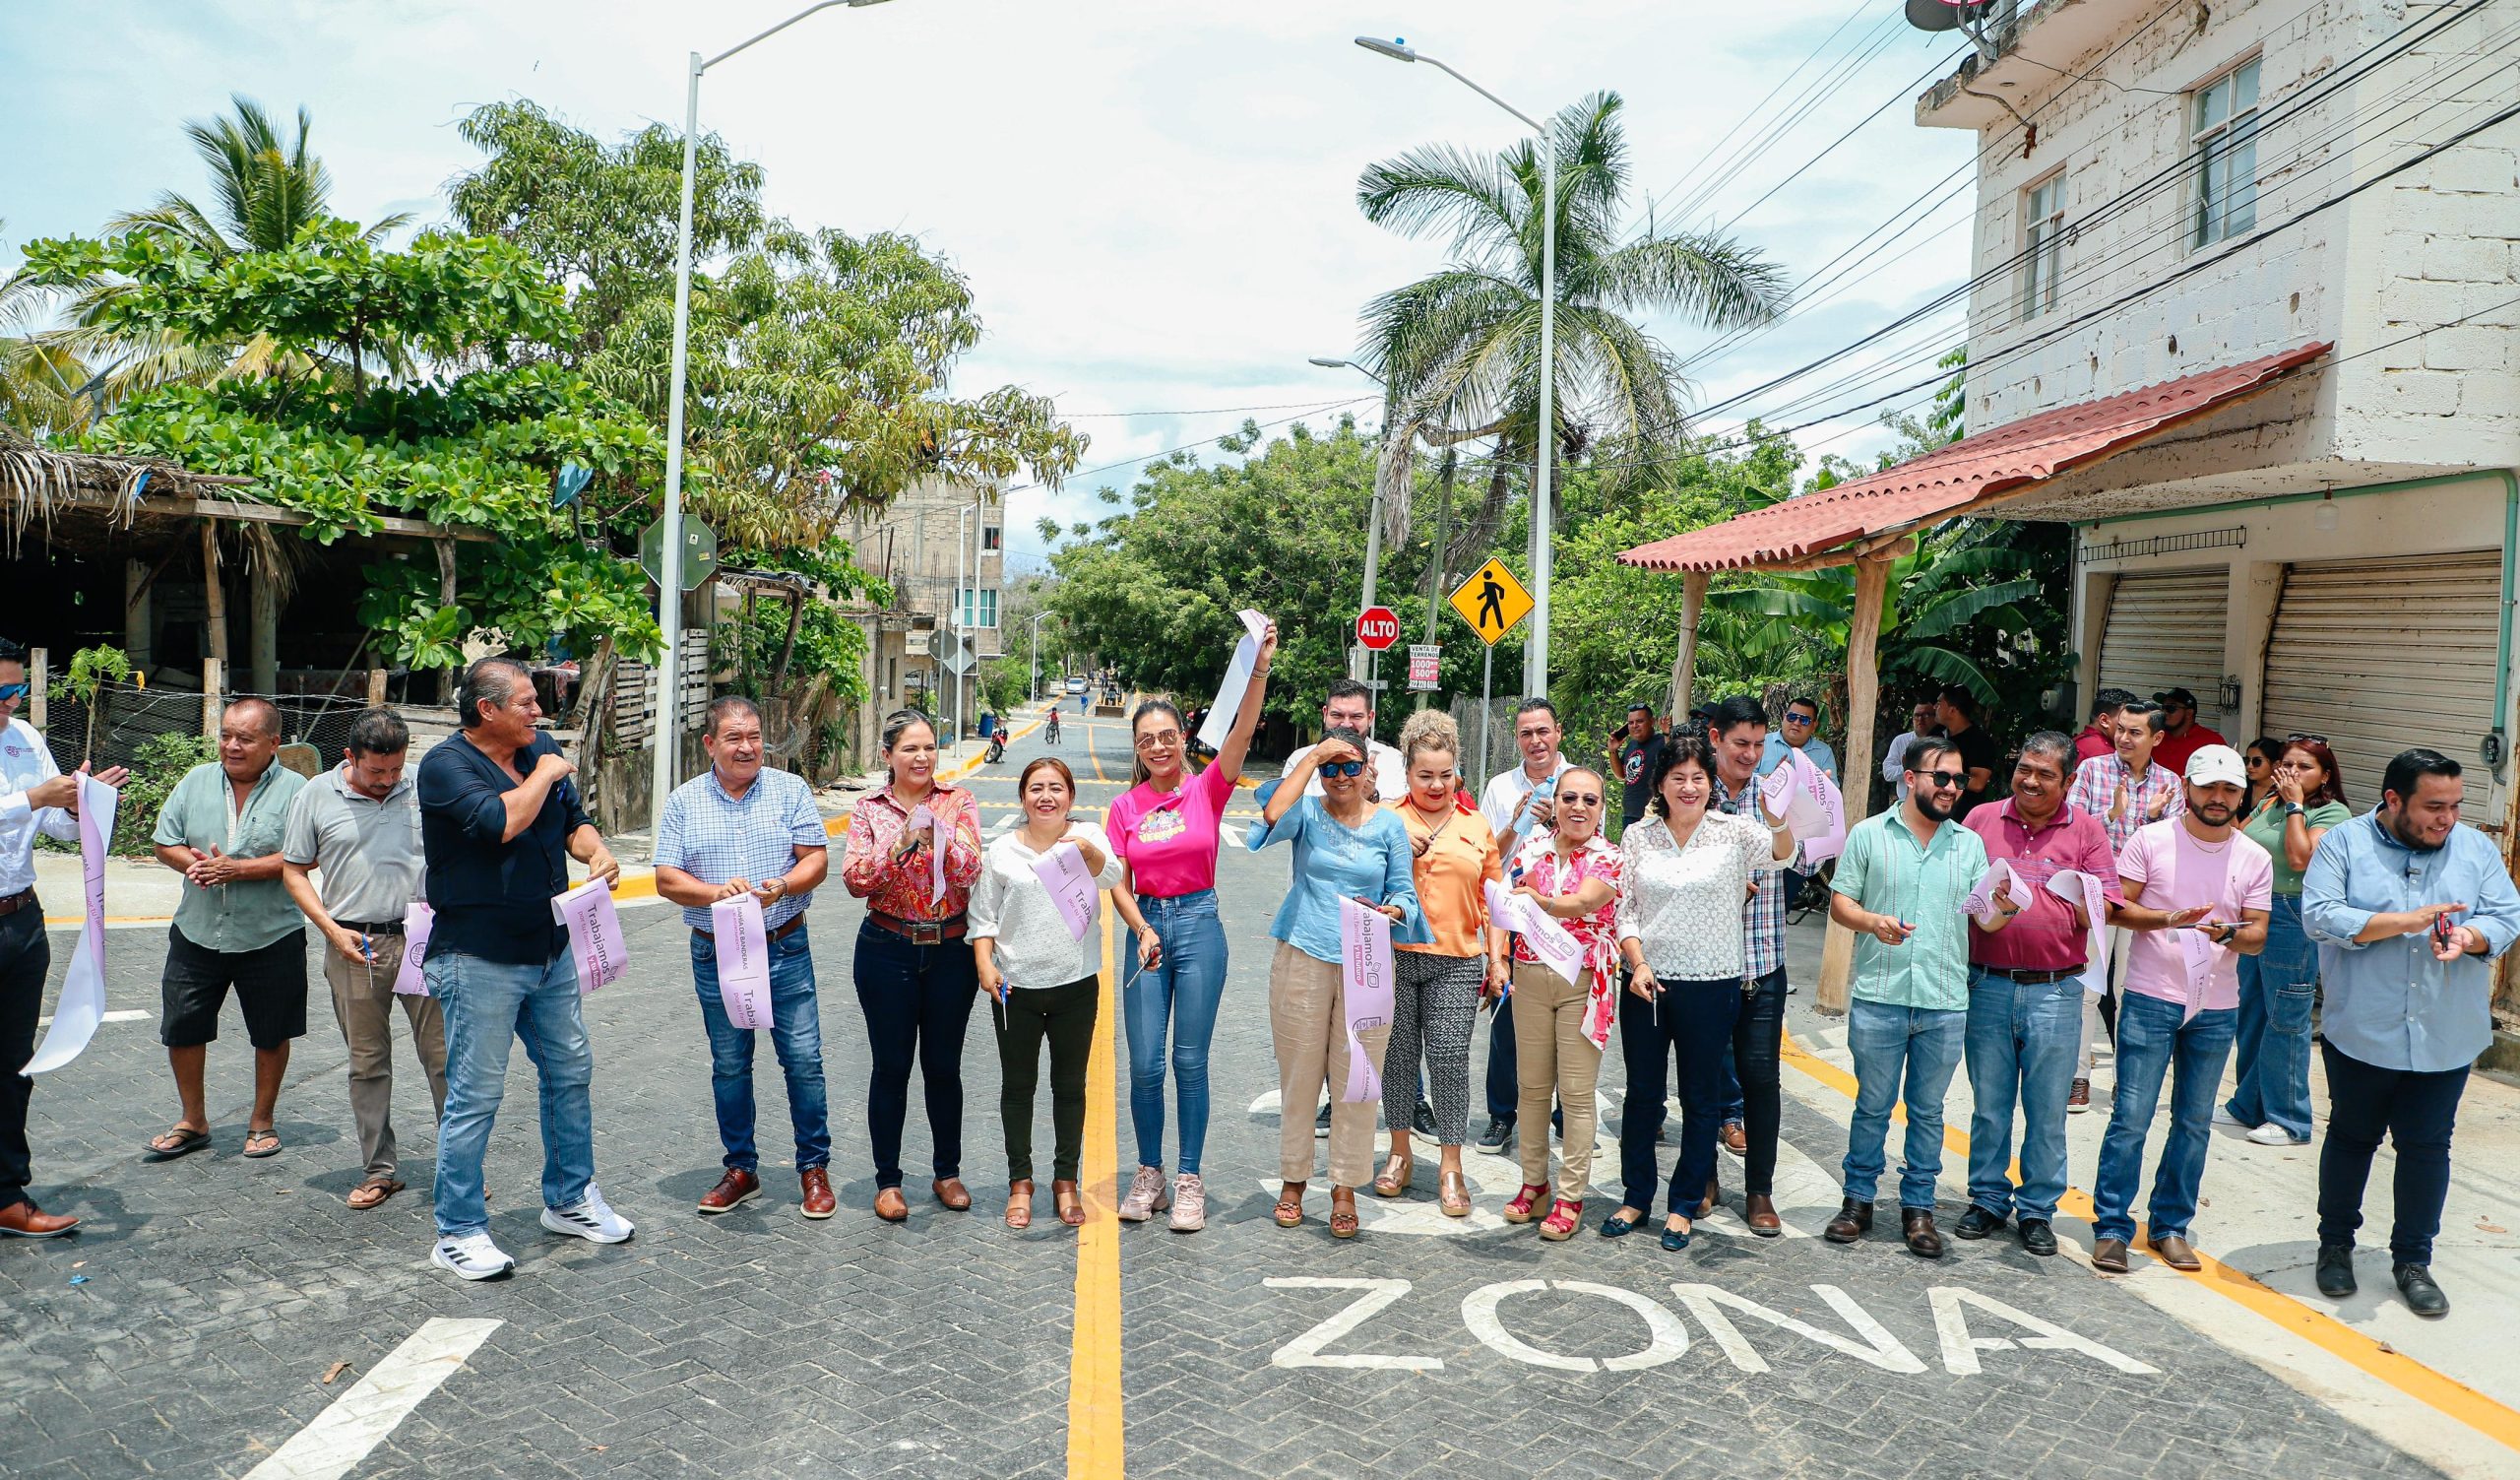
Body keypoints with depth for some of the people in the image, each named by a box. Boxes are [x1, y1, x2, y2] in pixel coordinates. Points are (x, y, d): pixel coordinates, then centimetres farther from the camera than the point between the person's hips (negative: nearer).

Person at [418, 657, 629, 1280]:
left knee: (571, 1072, 15)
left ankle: (571, 1200, 31)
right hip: (479, 959, -7)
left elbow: (573, 822, 15)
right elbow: (502, 821, -28)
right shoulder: (445, 763, -13)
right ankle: (458, 1234, 10)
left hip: (550, 949, 7)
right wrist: (545, 775, -13)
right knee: (476, 1094, -2)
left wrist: (597, 852, -6)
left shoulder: (543, 750, 8)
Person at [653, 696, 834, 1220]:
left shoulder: (791, 790, 1)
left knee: (803, 1059, -1)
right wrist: (717, 892, -19)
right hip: (716, 955, 1)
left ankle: (814, 1168, 14)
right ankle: (741, 1169, 26)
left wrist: (782, 887, -22)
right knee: (729, 1066, 11)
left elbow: (816, 860, -2)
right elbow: (667, 880, -1)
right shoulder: (683, 803, 3)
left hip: (785, 950, -1)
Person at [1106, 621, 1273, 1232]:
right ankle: (1149, 1177, 20)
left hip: (1199, 927, -2)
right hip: (1146, 927, 2)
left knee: (1191, 1062, 2)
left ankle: (1189, 1183, 13)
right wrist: (1143, 931, -14)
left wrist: (1260, 669, -31)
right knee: (1145, 1065, 4)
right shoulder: (1124, 808, 4)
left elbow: (1243, 731, -18)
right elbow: (1118, 883, 3)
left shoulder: (1207, 790, -2)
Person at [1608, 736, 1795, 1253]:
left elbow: (1780, 854, -21)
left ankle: (1684, 1205, 23)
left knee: (1701, 1098, 8)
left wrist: (1778, 816, -41)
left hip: (1712, 987, -2)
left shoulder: (1734, 831, -3)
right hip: (1647, 984, 2)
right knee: (1641, 1092, 11)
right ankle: (1636, 1197, 27)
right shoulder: (1638, 838, 2)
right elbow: (1625, 910, 4)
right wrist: (1638, 964, -10)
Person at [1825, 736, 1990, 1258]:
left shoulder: (1970, 844, 10)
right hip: (1879, 999, -2)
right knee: (1872, 1106, 7)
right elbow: (1839, 901, 2)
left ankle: (1918, 1208, 21)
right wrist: (1872, 922, -18)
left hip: (1946, 1004, 2)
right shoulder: (1868, 834, 2)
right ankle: (1858, 1201, 20)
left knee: (1928, 1111, 10)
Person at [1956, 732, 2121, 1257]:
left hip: (2055, 990, -1)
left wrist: (2075, 898, -20)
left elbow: (2101, 913, 0)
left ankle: (2037, 1210, 19)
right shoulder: (1982, 820, 6)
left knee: (2047, 1110, 6)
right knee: (1988, 1103, 10)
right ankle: (1989, 1199, 23)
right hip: (1988, 985, 1)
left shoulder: (2086, 831, 3)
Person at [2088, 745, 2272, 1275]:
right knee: (2131, 1118, -4)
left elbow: (2258, 936, 2)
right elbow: (2117, 907, -5)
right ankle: (2111, 1228, 6)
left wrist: (2231, 934, -20)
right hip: (2150, 1000, -3)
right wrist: (2168, 920, -22)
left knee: (2194, 1123, 11)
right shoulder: (2150, 840, -3)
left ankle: (2170, 1226, 23)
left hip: (2216, 1009, 3)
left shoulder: (2255, 859, 4)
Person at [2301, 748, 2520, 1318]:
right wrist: (2403, 921, -22)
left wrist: (2470, 936, -21)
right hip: (2362, 1033, -2)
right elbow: (2320, 915, -15)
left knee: (2427, 1147, 7)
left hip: (2446, 1037, 2)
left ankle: (2413, 1259, 21)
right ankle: (2335, 1245, 28)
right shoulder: (2345, 843, -5)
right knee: (2351, 1137, 12)